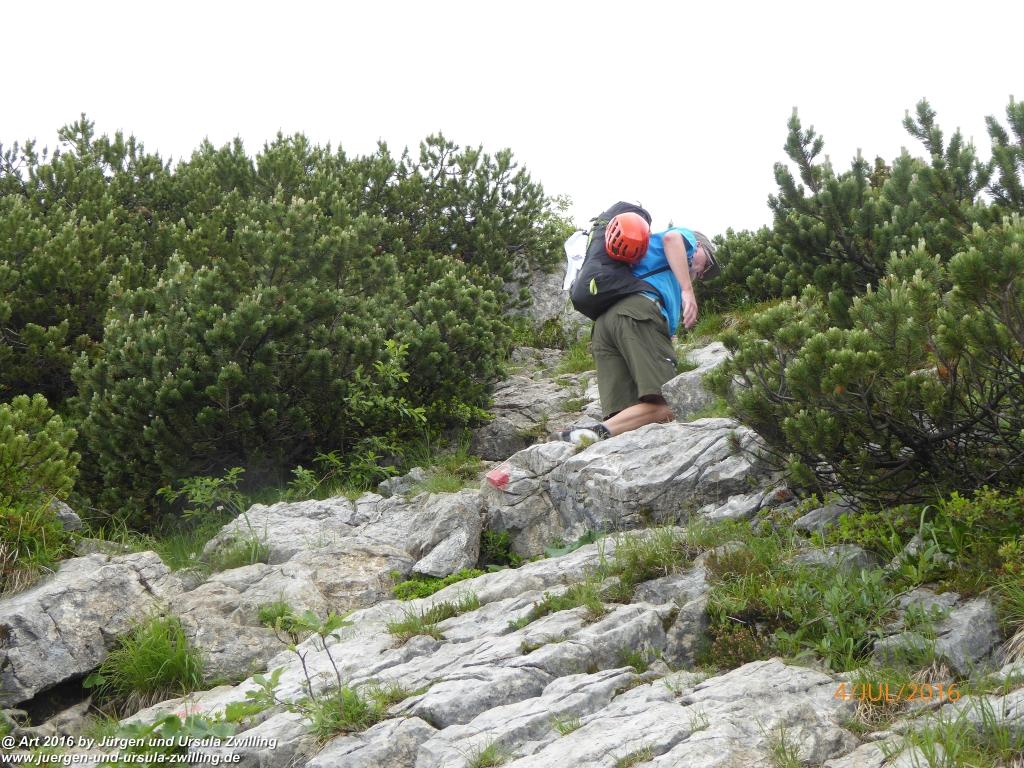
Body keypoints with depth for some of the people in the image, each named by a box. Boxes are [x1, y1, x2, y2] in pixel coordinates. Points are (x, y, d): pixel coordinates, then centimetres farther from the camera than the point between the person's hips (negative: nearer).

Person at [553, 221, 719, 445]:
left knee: (625, 417, -9)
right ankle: (595, 434, -37)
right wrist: (688, 290, -9)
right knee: (664, 408, -18)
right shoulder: (686, 237, 25)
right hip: (639, 310, -8)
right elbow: (671, 238, 0)